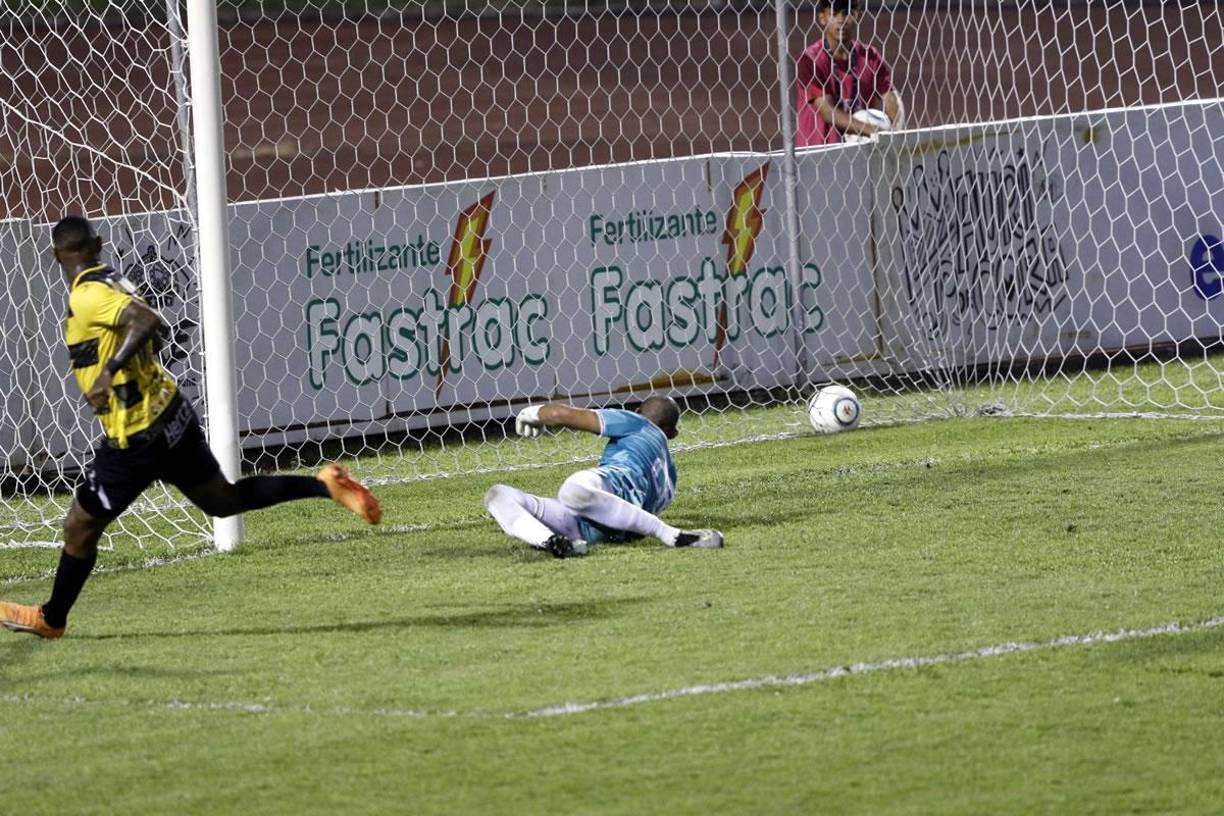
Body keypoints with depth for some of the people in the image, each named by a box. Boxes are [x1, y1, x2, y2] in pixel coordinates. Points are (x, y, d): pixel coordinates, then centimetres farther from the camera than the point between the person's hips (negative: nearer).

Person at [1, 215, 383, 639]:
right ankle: (323, 485, 11)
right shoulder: (116, 283, 8)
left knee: (80, 528, 6)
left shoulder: (88, 295, -19)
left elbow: (146, 320, -31)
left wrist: (109, 370, -30)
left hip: (137, 438, -9)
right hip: (172, 414, 9)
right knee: (223, 500, 20)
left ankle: (51, 618, 20)